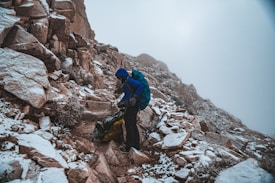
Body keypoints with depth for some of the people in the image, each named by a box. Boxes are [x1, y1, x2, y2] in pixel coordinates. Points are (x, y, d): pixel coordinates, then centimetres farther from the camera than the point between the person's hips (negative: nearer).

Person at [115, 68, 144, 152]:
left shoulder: (129, 80, -13)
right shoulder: (127, 82, 18)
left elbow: (141, 86, -24)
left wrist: (135, 97, -23)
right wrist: (121, 103, 17)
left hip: (131, 106, -10)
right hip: (133, 106, 10)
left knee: (129, 126, -2)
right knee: (133, 125, 16)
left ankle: (128, 147, 6)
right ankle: (136, 145, 26)